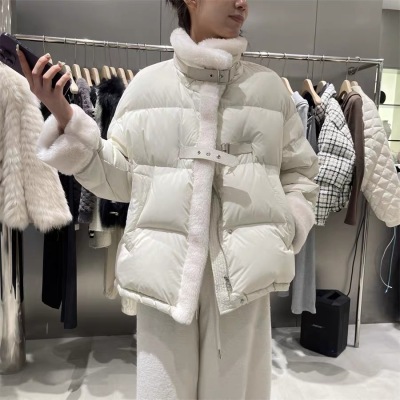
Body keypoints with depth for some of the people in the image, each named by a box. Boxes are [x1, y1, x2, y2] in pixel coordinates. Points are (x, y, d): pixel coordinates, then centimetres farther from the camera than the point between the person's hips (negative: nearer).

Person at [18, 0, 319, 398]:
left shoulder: (269, 86, 4)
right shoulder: (147, 83, 2)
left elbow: (299, 172, 12)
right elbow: (118, 178, 3)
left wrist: (285, 230, -2)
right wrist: (63, 117, -5)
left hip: (244, 271, 1)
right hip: (165, 271, 0)